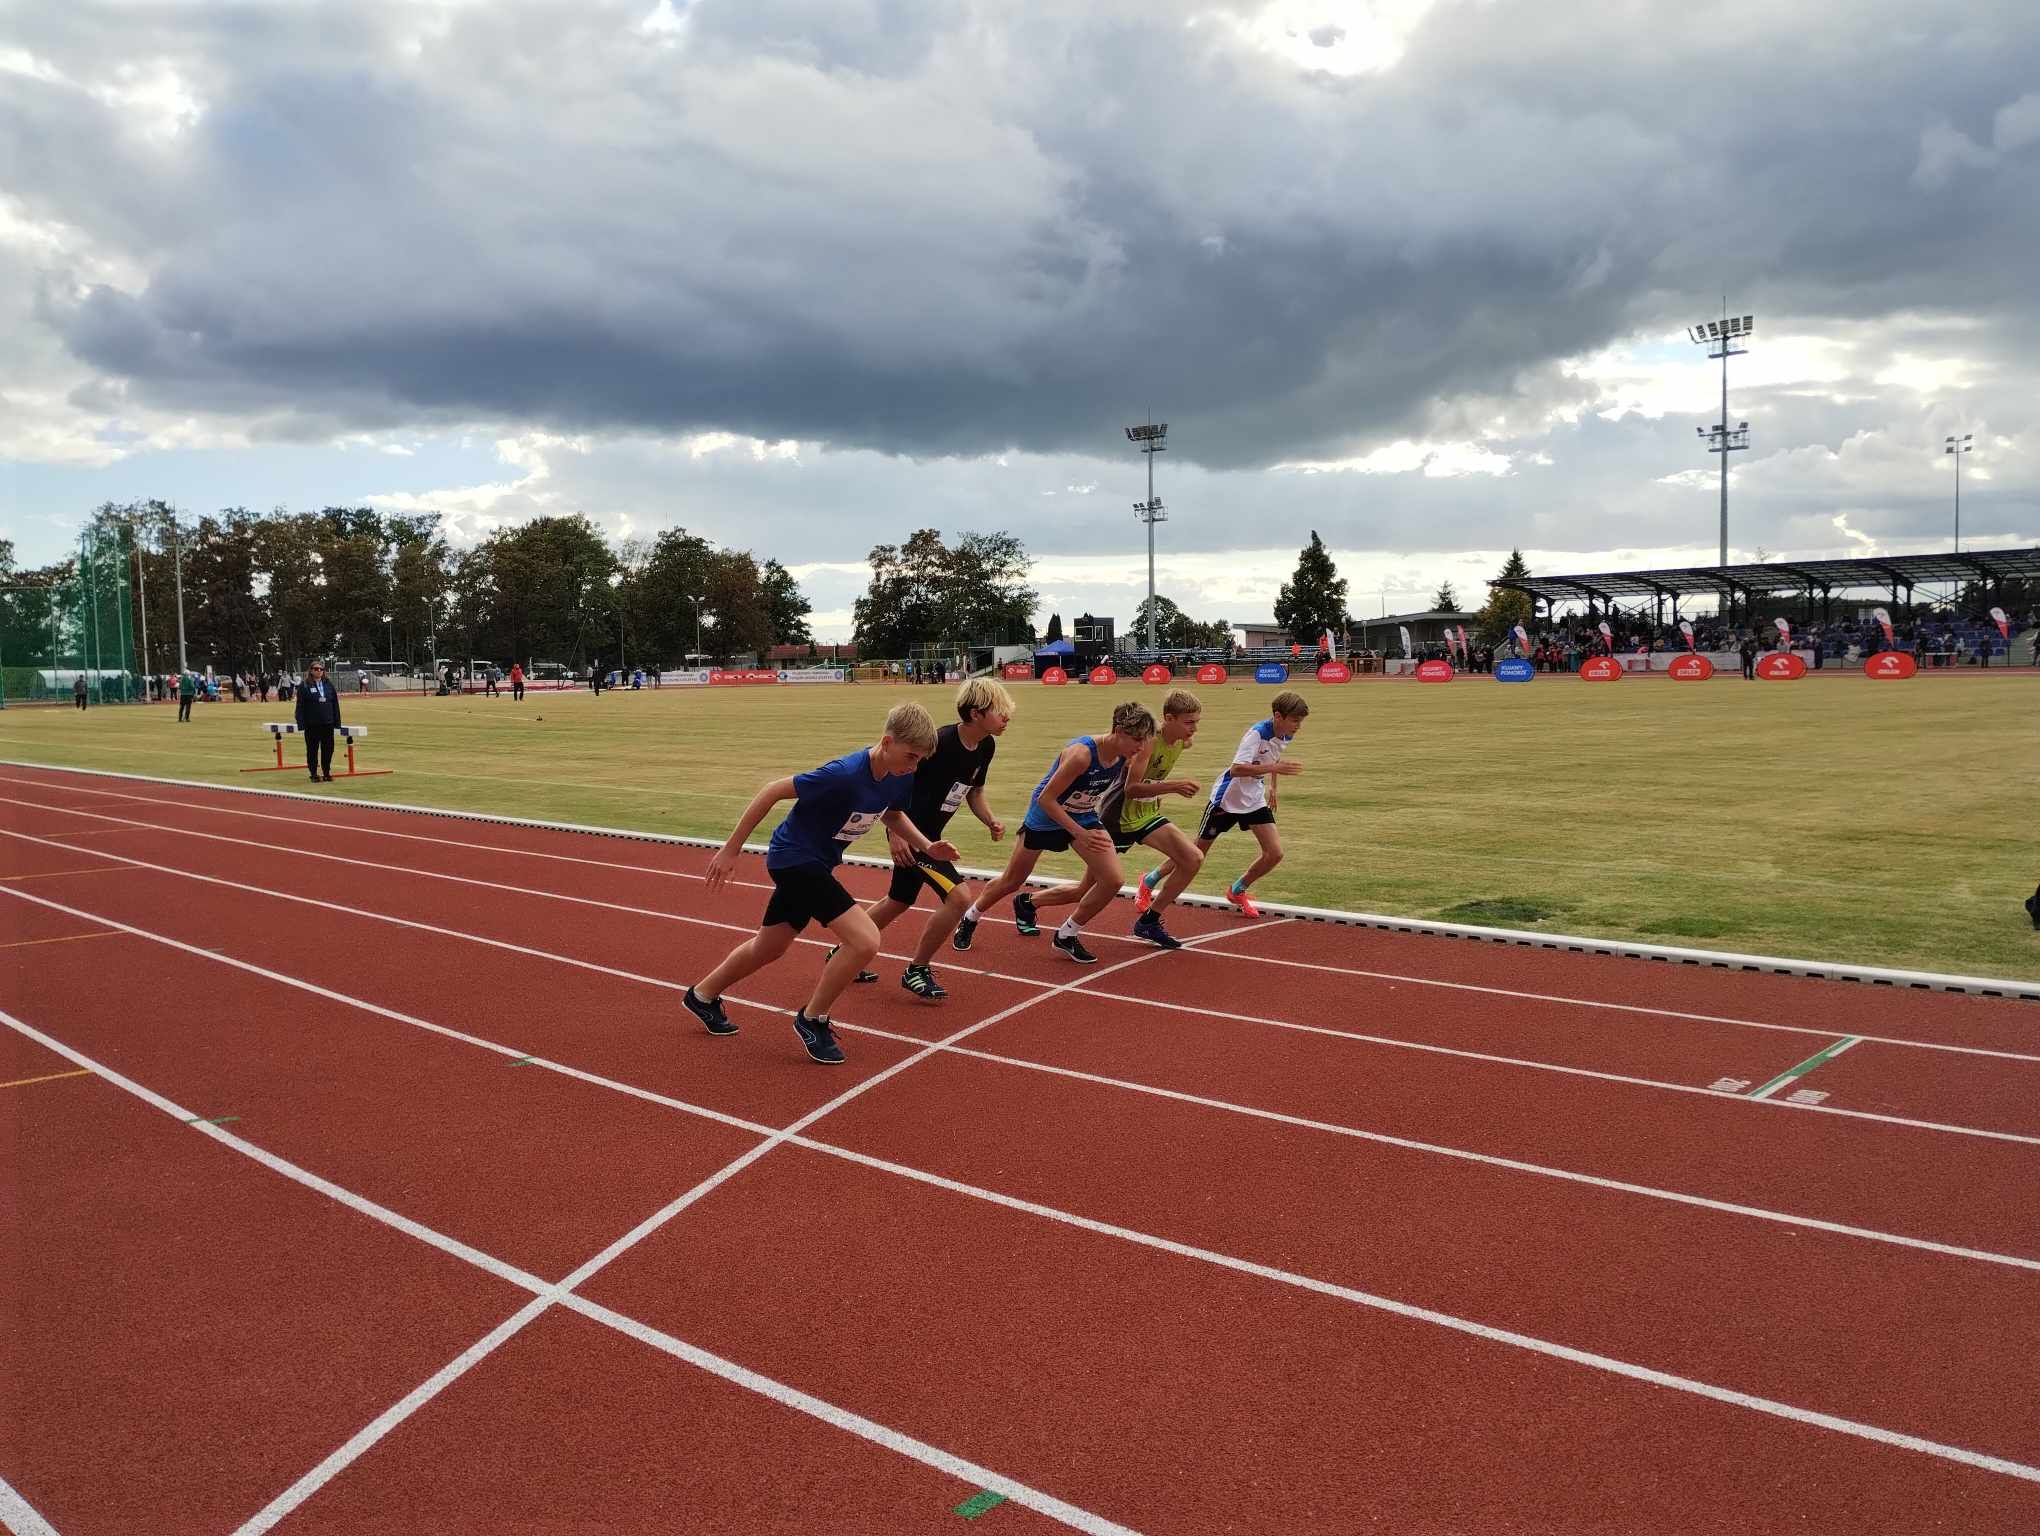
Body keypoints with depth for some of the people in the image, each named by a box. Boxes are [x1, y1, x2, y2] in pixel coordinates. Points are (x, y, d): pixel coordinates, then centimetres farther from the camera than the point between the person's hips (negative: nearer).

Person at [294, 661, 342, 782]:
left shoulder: (329, 686, 8)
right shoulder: (305, 687, -3)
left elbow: (335, 705, 9)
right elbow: (300, 707, -5)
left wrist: (337, 723, 4)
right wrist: (301, 725, -10)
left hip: (328, 724, 3)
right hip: (311, 725, -3)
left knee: (328, 749, 7)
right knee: (312, 750, 4)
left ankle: (327, 773, 18)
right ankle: (314, 774, 13)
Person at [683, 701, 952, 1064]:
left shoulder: (900, 777, -9)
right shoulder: (845, 774, -32)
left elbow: (892, 814, 14)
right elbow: (772, 791, -25)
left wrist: (926, 846, -4)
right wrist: (731, 850, -19)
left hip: (814, 863, 9)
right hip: (795, 857, -9)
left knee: (769, 948, 25)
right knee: (865, 940, -19)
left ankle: (702, 996, 47)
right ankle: (812, 1019, 1)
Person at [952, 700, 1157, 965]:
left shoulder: (1125, 754, -15)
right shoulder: (1081, 754, -34)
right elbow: (1046, 799, -29)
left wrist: (1145, 752, -24)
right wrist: (1080, 834, -29)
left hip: (1084, 818, 5)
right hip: (1044, 819, -5)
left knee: (1113, 880, -13)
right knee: (1011, 883, 12)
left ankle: (1067, 936, 7)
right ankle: (970, 919, 41)